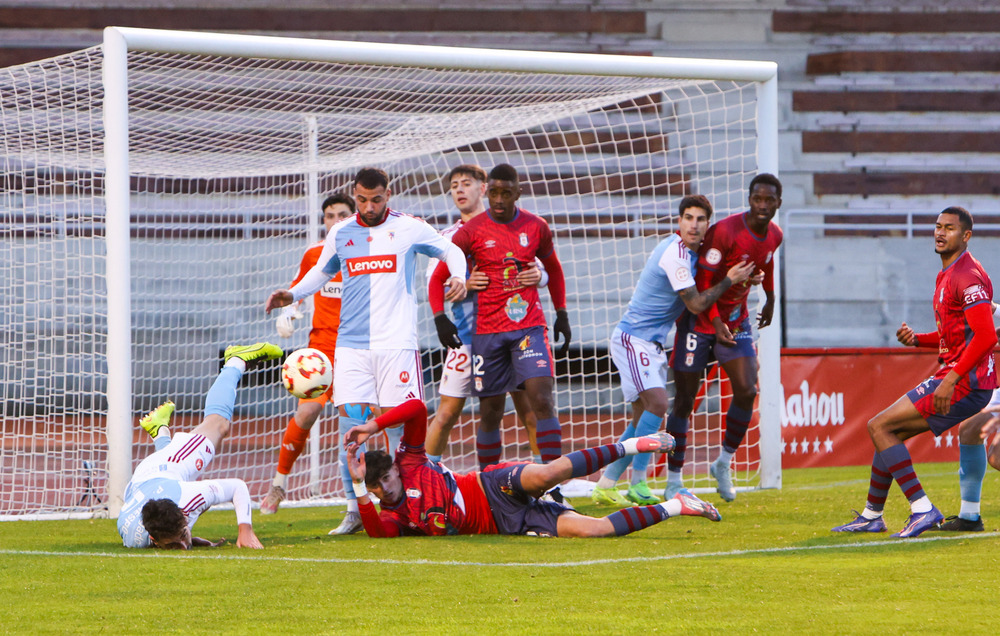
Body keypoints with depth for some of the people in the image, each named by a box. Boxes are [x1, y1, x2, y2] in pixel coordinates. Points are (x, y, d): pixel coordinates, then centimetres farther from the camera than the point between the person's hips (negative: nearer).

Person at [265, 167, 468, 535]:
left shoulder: (409, 228, 4)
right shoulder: (340, 234, 12)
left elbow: (451, 251, 16)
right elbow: (321, 271, 28)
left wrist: (458, 277, -3)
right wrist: (292, 295, 12)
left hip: (397, 343, -2)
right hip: (351, 345, 2)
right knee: (350, 423, -6)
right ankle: (354, 511, 3)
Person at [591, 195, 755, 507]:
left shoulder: (689, 252, 11)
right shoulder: (675, 254, -19)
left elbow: (697, 300, 24)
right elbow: (695, 304, -14)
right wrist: (729, 280, -6)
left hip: (652, 342, 10)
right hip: (634, 338, -10)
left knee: (644, 417, 9)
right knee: (657, 403, -22)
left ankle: (605, 486, 12)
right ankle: (638, 486, -21)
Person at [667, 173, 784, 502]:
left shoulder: (773, 236, -2)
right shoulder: (725, 232, -24)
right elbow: (702, 281, -20)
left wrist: (770, 298, 26)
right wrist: (716, 324, -25)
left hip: (736, 318, 6)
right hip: (700, 318, -6)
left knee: (747, 391, -9)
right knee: (685, 399, -2)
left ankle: (724, 463, 11)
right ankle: (673, 480, 6)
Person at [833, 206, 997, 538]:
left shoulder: (968, 276, -15)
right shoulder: (947, 274, 18)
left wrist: (951, 380, -27)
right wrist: (916, 339, 8)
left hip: (965, 382, -10)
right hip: (953, 377, 10)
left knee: (879, 426, -12)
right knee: (887, 430, 16)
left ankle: (922, 509, -14)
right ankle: (872, 516, 26)